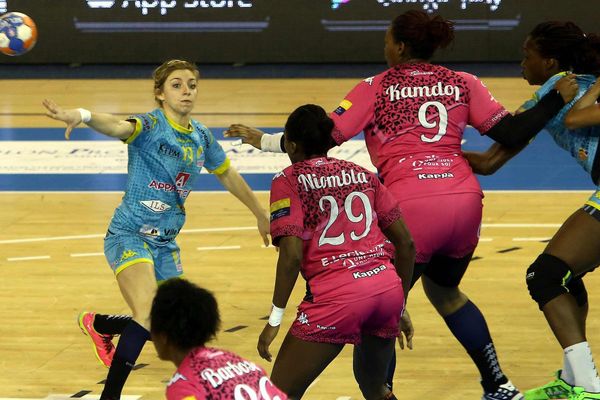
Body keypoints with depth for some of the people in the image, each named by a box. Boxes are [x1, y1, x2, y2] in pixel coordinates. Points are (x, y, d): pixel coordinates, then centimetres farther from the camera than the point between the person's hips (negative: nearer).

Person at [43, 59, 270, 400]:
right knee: (148, 315, -28)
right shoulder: (150, 125, -13)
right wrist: (83, 116, -57)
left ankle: (98, 325, 37)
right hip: (130, 234, -7)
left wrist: (260, 214, 34)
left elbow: (228, 176, 25)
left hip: (166, 242, 7)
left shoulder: (201, 137, 7)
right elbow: (118, 127, -35)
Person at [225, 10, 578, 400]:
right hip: (465, 200, 5)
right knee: (445, 291, 28)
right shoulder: (462, 84, 13)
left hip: (410, 207, -5)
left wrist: (263, 140, 10)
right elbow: (511, 134, 8)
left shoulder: (377, 89, 5)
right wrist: (557, 99, 19)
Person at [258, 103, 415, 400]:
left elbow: (292, 255, -9)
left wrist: (275, 319, -5)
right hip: (388, 286, 6)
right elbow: (406, 243, 17)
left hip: (336, 296, -6)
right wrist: (400, 305, 26)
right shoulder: (361, 174, 18)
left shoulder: (288, 181, 3)